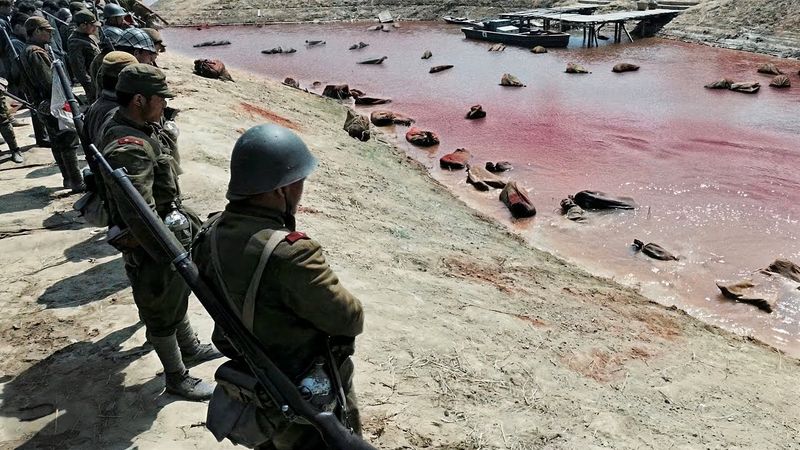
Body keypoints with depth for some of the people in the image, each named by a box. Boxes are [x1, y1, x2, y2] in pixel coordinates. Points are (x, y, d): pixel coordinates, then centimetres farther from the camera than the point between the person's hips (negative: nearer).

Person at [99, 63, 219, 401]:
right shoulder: (128, 148, -29)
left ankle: (189, 349, 48)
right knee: (163, 313, 8)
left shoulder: (130, 131, 3)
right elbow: (140, 217, -32)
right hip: (152, 250, -10)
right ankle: (177, 379, 27)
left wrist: (188, 219, 20)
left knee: (177, 296, 26)